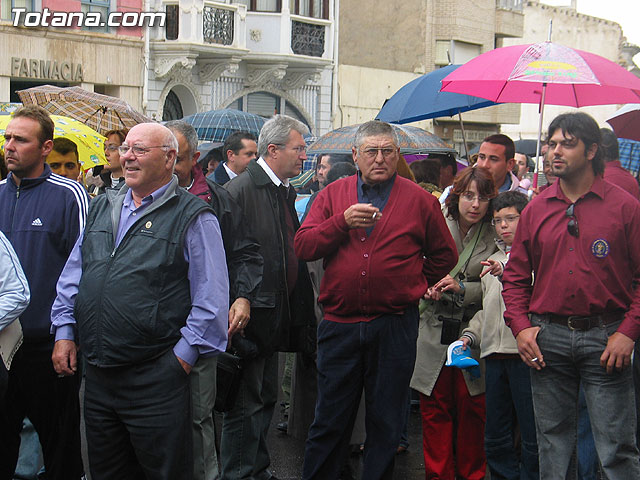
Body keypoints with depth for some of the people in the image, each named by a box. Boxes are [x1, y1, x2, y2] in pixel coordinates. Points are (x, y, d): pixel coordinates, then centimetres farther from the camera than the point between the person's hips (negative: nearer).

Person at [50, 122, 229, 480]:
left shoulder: (193, 216, -6)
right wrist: (65, 332, 10)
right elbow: (73, 275, 18)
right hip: (97, 373, 6)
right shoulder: (102, 207, 14)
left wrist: (184, 354, -12)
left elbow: (211, 298, -9)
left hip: (155, 379, -6)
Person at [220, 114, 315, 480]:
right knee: (246, 402, -2)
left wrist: (300, 310, 16)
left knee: (267, 398, 17)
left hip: (278, 314, 9)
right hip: (252, 314, -9)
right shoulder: (241, 190, -14)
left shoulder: (286, 192, 14)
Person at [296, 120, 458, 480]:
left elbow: (445, 255, 12)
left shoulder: (419, 200, 3)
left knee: (386, 423, 9)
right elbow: (303, 246, -3)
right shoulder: (334, 194, 7)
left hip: (395, 327, -1)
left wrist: (410, 285, 8)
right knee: (330, 420, 8)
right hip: (339, 325, 1)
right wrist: (343, 221, -15)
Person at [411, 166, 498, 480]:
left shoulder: (495, 236, -1)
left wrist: (463, 288, -15)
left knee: (472, 408, 2)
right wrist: (427, 286, -7)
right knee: (435, 407, 4)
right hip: (435, 331, 1)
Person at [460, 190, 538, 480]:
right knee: (495, 439, 9)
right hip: (495, 353, 7)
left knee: (533, 439, -3)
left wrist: (508, 272, -25)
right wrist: (470, 335, 14)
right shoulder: (491, 262, 24)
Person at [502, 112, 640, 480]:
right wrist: (520, 326, 0)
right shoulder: (536, 210, 8)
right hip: (548, 337, 3)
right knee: (553, 439, 13)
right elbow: (516, 275, 12)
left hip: (605, 338, -3)